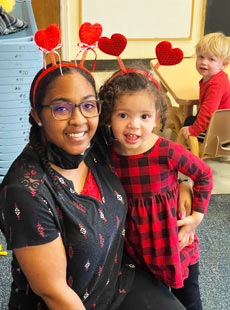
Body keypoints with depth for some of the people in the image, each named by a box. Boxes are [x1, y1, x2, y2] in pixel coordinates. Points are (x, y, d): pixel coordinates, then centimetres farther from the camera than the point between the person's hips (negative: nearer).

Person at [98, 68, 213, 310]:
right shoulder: (108, 153, -13)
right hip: (135, 249, 3)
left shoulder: (167, 152, -23)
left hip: (174, 245, -2)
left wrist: (197, 216, -7)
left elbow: (203, 175, -6)